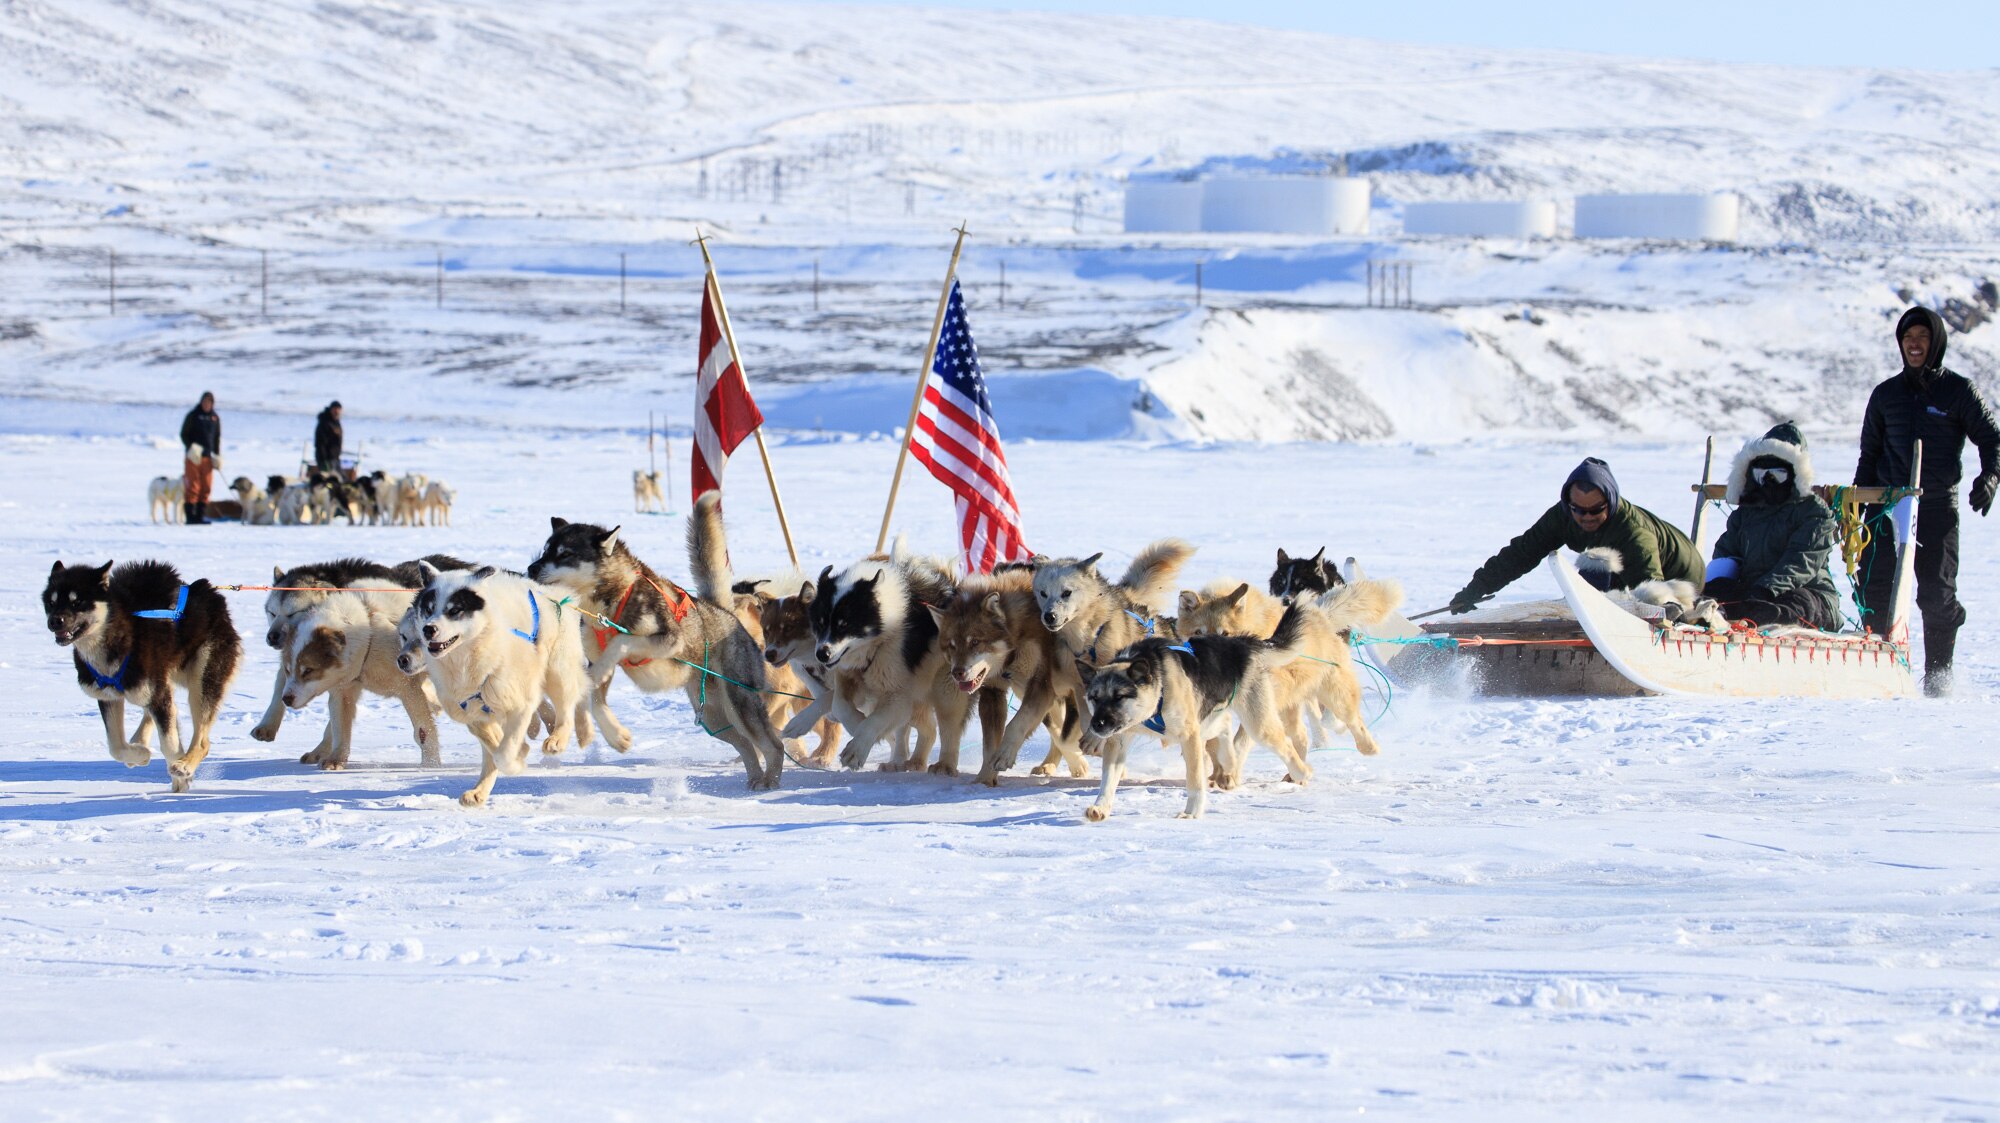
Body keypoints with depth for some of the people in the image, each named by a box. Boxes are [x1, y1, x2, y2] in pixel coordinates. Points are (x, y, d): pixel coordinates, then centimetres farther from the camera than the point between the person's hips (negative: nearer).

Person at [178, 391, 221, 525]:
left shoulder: (215, 418, 11)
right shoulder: (193, 416, -1)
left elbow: (217, 438, 17)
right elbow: (184, 434, 0)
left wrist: (217, 455, 9)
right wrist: (191, 447, -15)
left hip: (208, 457, 4)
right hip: (193, 457, -4)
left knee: (206, 487, 1)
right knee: (193, 487, -7)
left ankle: (201, 515, 5)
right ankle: (190, 516, -6)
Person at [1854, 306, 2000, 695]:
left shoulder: (1958, 391, 4)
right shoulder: (1886, 394, 14)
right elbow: (1869, 455, 21)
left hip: (1937, 508, -3)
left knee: (1937, 594, -6)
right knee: (1874, 591, -7)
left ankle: (1938, 675, 4)